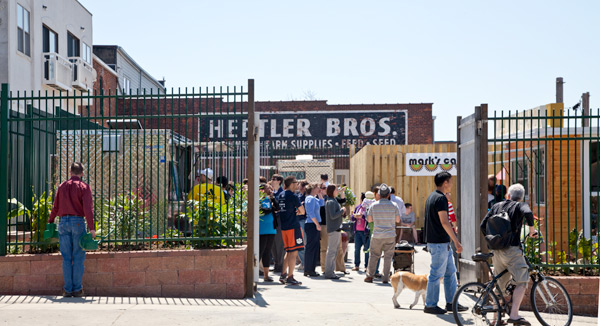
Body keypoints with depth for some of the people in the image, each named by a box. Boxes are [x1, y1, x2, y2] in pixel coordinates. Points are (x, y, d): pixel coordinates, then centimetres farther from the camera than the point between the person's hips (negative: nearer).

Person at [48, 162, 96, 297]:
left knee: (66, 258, 6)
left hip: (63, 222, 3)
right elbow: (88, 208, -11)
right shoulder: (84, 187, -2)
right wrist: (91, 227, -14)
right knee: (78, 258, 2)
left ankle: (67, 289, 6)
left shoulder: (62, 186, 11)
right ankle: (77, 289, 1)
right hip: (78, 222, -3)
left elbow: (55, 207, 15)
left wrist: (50, 222, 28)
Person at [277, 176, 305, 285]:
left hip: (284, 226, 8)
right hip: (293, 227, -8)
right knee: (294, 252, -4)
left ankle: (283, 275, 18)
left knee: (289, 252, 18)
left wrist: (292, 212, 9)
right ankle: (290, 277, -4)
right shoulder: (293, 196, -12)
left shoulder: (280, 195, 11)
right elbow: (302, 211, -11)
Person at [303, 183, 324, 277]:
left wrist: (320, 194, 18)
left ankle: (311, 270, 16)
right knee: (311, 247, -7)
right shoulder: (310, 198, -13)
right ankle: (308, 270, -4)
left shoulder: (314, 198, 16)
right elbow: (311, 213, -19)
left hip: (314, 225, 10)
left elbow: (322, 204, 28)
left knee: (315, 248, 12)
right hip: (312, 225, -10)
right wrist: (317, 224, -19)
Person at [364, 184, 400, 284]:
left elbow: (369, 219, 4)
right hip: (390, 235, -1)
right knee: (388, 257, 5)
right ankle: (385, 278, 5)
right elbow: (398, 220, 1)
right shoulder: (393, 206, -5)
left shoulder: (374, 206, -4)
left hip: (377, 235, 1)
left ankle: (369, 276, 12)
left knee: (373, 255, 11)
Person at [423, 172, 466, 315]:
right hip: (439, 243, -10)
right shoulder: (440, 198, -17)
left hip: (443, 243, 10)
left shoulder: (432, 197, 15)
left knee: (450, 272, 14)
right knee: (437, 274, -2)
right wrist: (457, 242, -20)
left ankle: (451, 303, 20)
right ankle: (430, 305, 5)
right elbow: (444, 222, -22)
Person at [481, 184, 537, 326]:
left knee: (500, 284, 13)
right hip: (511, 249, -6)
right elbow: (528, 213, -21)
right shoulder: (520, 206, 4)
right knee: (522, 282, -3)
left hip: (496, 250, 6)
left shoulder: (496, 206, 18)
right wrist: (532, 229, -7)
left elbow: (483, 225, 15)